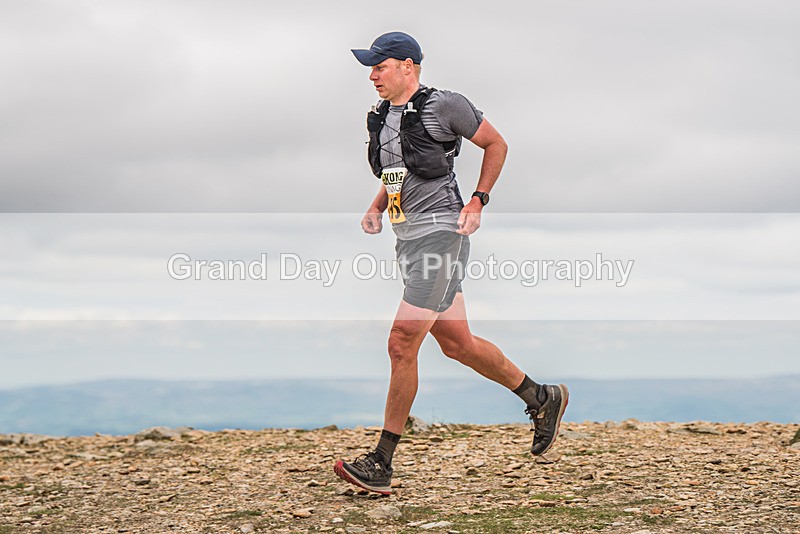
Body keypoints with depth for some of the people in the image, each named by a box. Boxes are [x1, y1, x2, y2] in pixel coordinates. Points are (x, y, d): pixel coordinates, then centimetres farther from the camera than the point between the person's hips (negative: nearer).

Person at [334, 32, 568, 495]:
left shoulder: (444, 106, -9)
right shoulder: (383, 117, 13)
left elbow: (497, 144, 1)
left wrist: (478, 201, -6)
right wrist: (376, 209, 9)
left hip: (441, 233, -9)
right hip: (409, 239, 9)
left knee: (402, 344, -13)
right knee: (457, 344, 13)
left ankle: (381, 465, -9)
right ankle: (543, 398, 33)